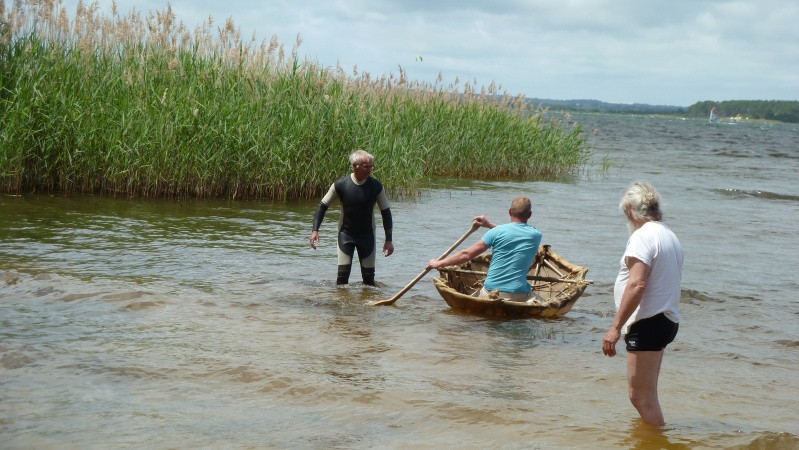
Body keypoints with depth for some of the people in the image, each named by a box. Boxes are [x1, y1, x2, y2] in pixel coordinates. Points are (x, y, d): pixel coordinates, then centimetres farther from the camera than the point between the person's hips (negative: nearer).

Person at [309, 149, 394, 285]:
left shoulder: (376, 186, -10)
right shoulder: (341, 184, -13)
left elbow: (385, 212, -1)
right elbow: (323, 205, -2)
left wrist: (388, 239, -3)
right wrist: (315, 230, -11)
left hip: (367, 235, 1)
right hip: (345, 234, -1)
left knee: (369, 276, 2)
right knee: (343, 272, -9)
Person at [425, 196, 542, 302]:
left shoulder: (497, 232, -3)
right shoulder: (536, 235, 5)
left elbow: (467, 255, -1)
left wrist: (438, 263, 10)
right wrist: (491, 225, 30)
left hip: (490, 292, -1)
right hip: (519, 295, 1)